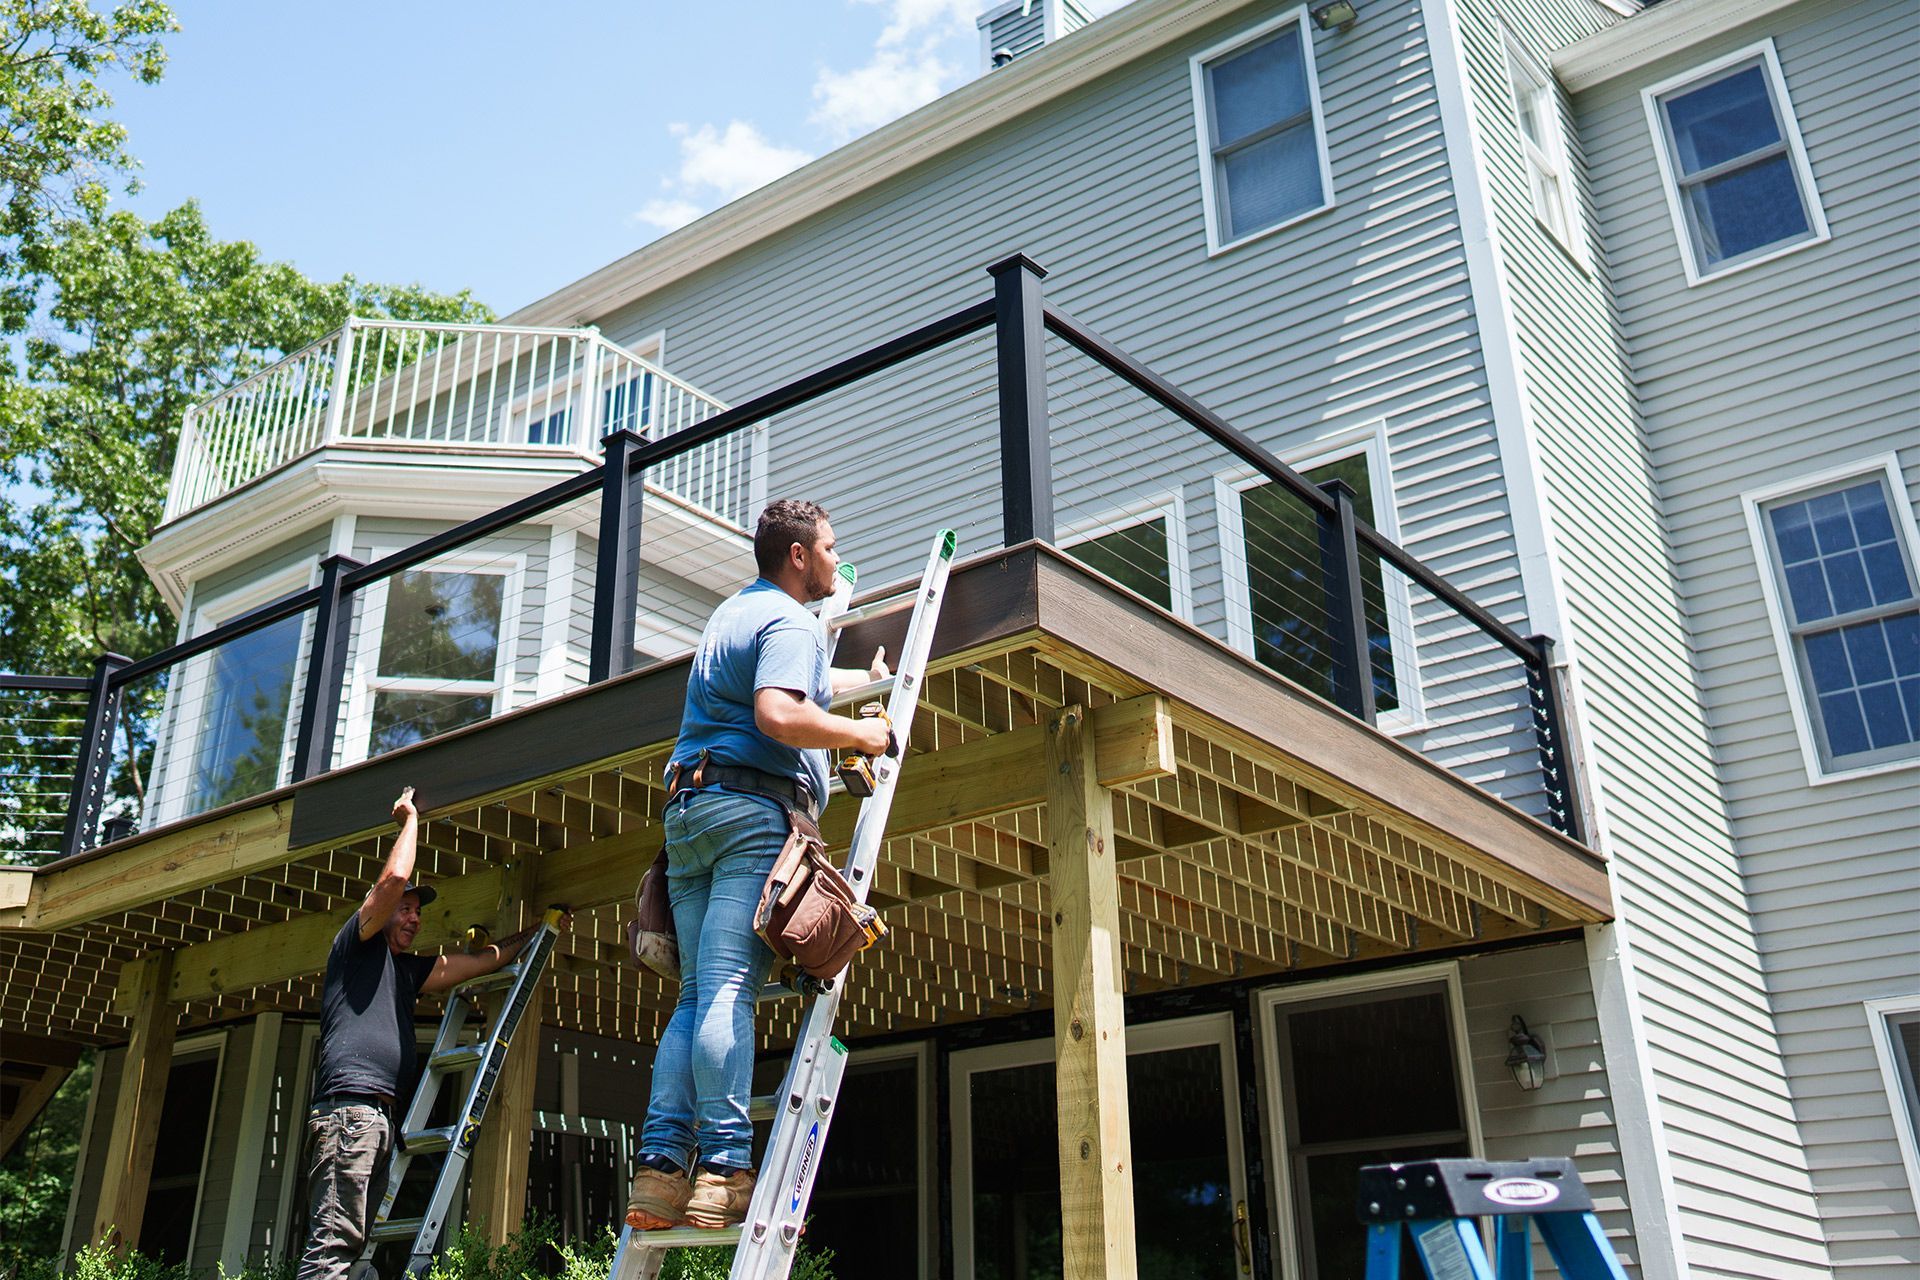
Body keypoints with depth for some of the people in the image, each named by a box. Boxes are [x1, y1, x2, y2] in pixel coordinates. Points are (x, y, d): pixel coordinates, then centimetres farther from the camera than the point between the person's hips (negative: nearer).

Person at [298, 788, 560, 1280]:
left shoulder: (407, 970, 29)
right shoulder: (359, 944, 8)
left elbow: (480, 961, 35)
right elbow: (393, 880, -6)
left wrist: (537, 931, 38)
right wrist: (410, 821, 8)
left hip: (379, 1118, 9)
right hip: (348, 1106, -9)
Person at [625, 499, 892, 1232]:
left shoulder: (734, 613, 28)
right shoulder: (789, 620, -2)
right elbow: (779, 715, -20)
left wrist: (866, 679, 56)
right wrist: (859, 733, -7)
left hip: (687, 811, 9)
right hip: (753, 810, -9)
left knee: (696, 993, 5)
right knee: (730, 989, -14)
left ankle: (661, 1164, -2)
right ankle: (724, 1169, -17)